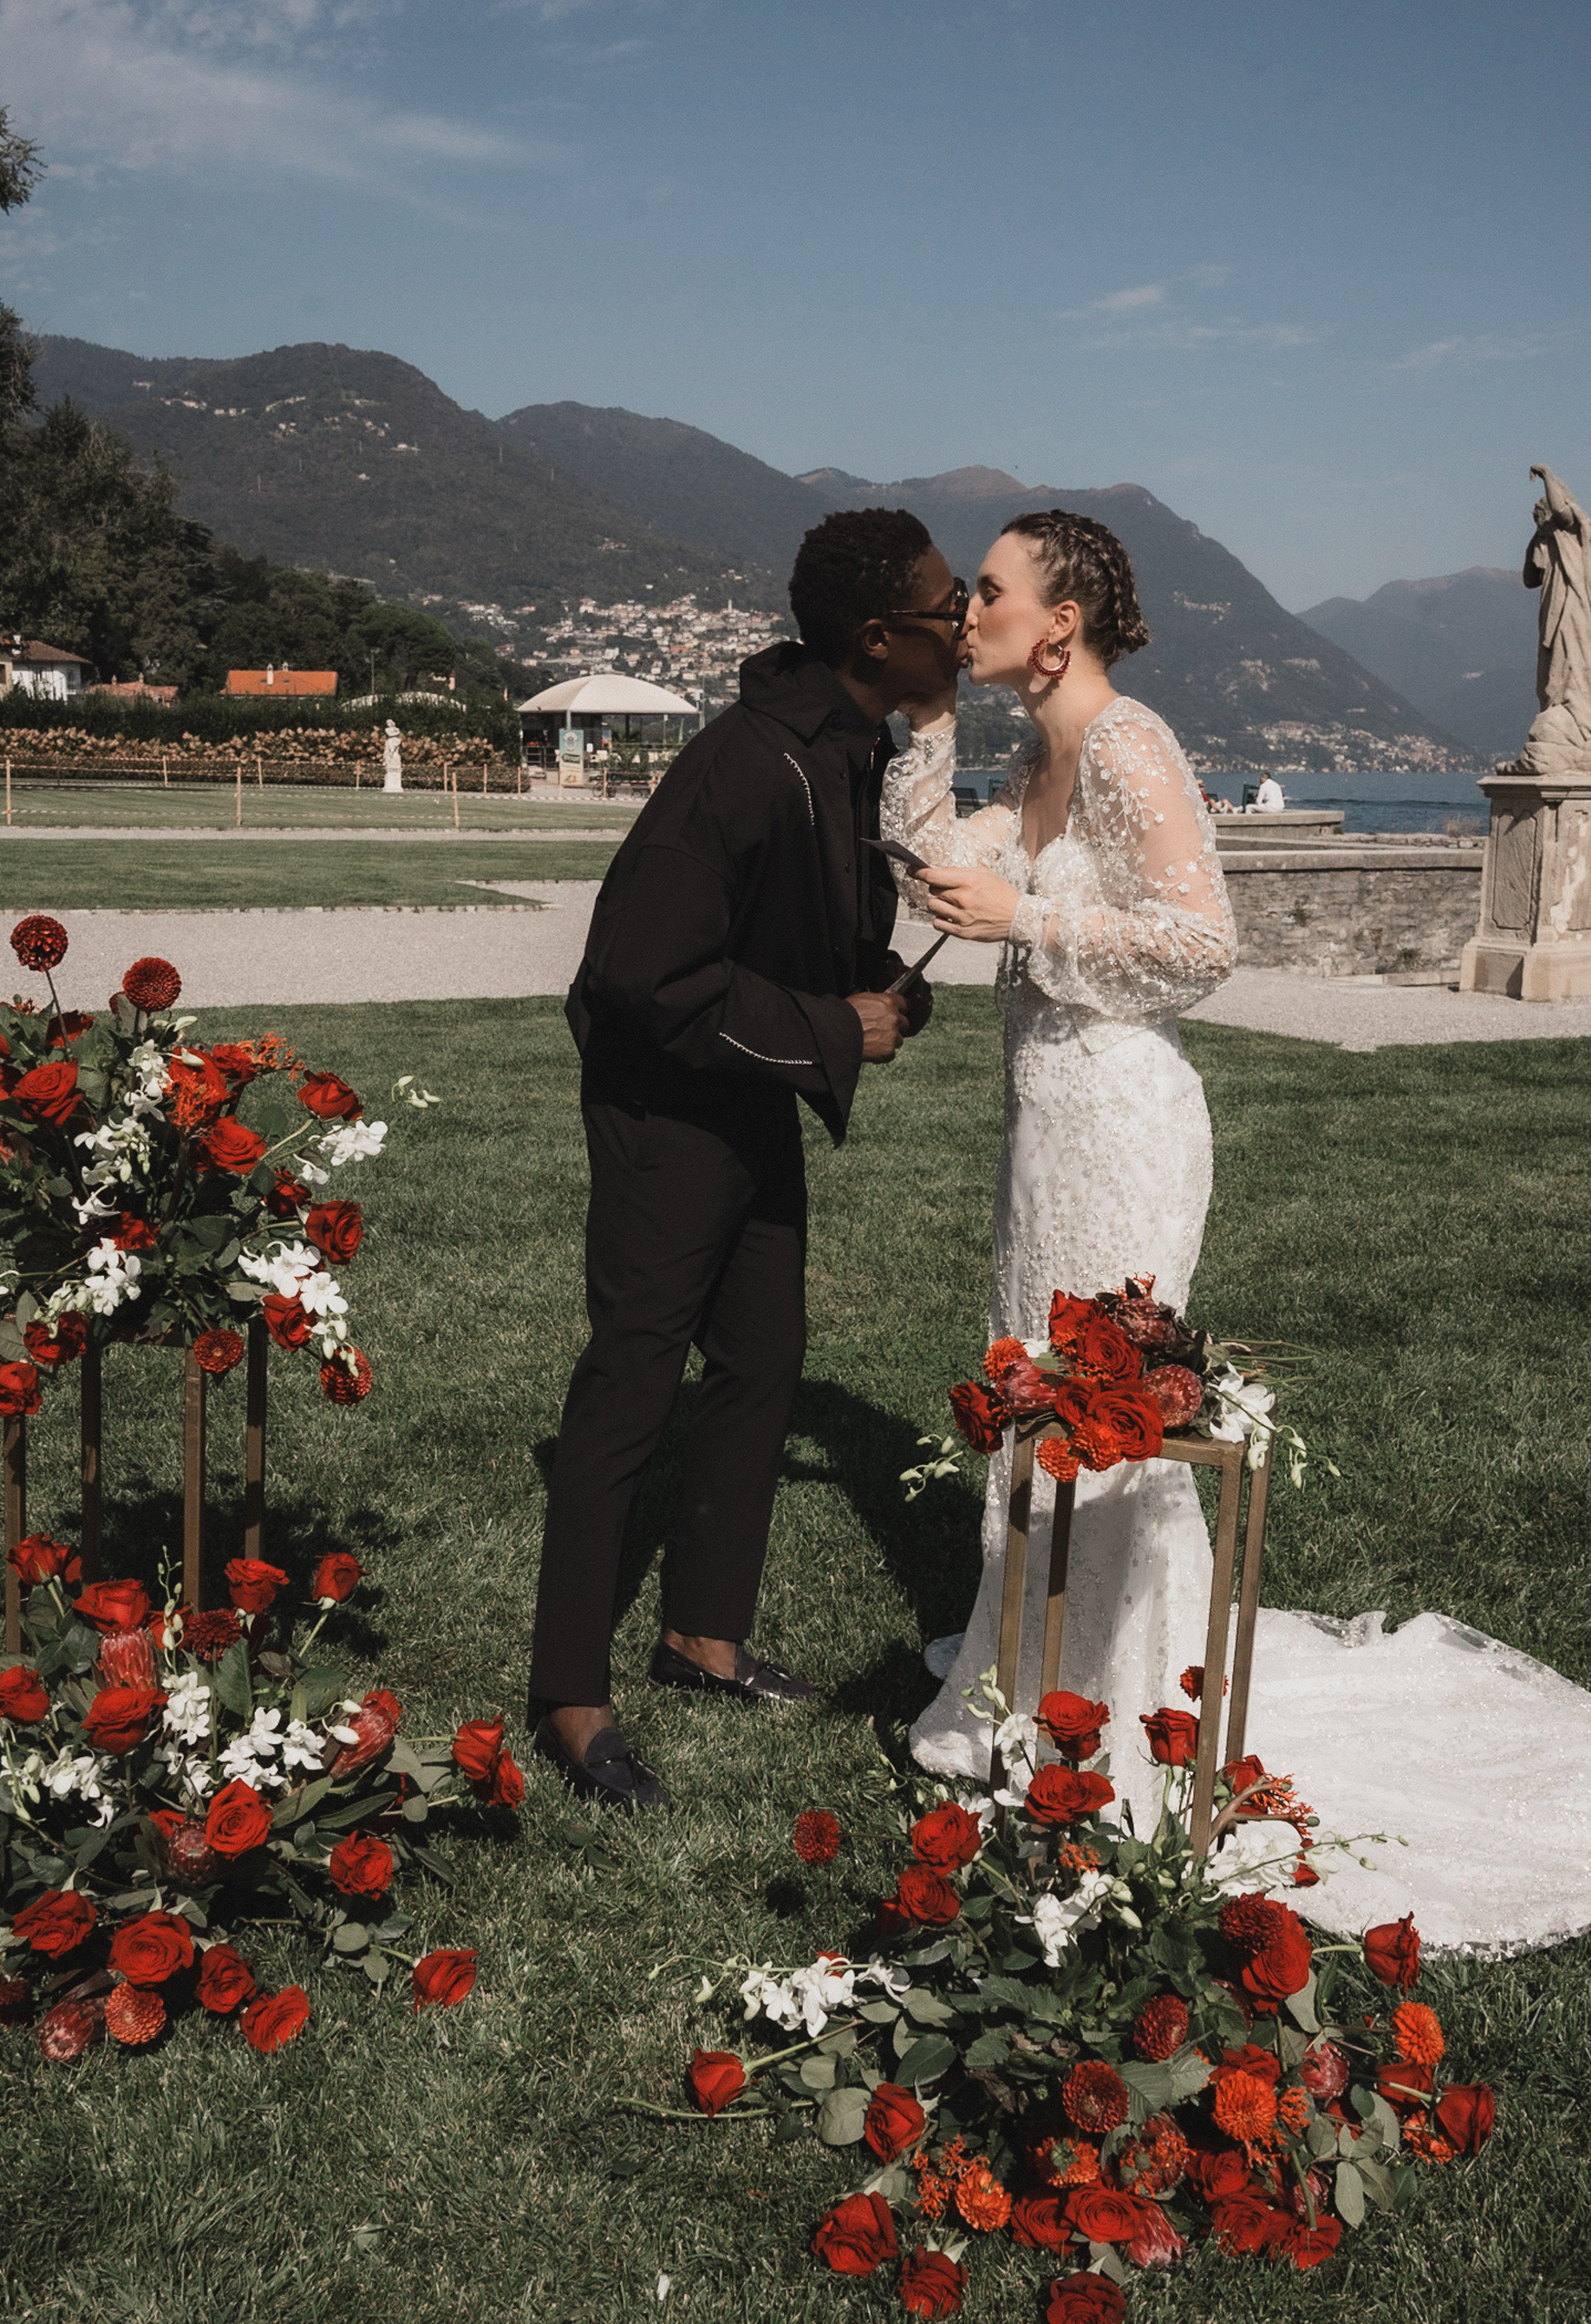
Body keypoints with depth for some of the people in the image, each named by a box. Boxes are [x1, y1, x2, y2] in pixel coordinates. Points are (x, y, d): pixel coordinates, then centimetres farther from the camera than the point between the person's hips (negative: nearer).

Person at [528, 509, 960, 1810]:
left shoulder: (858, 749, 2)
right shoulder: (755, 767, -28)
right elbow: (643, 971, -30)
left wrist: (885, 984, 0)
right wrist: (831, 1032, -22)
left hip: (756, 1104, 10)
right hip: (670, 1107, -10)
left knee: (763, 1367, 16)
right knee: (631, 1392, -4)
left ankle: (704, 1637, 32)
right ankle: (572, 1702, 7)